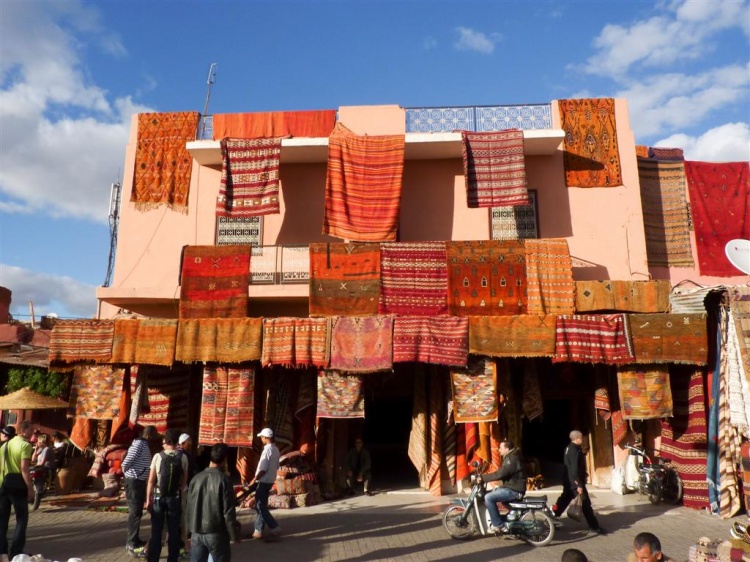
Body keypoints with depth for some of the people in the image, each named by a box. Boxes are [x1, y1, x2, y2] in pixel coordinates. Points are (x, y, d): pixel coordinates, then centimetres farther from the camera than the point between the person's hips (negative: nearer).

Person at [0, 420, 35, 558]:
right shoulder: (25, 445, -11)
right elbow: (24, 469, -19)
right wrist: (30, 488, -16)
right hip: (18, 486, -7)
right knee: (21, 519, 4)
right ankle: (15, 552, 2)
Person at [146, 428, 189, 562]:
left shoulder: (158, 456, -10)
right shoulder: (182, 457, -7)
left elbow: (151, 480, -8)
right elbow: (184, 480, -1)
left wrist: (148, 499, 1)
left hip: (158, 497, 0)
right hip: (175, 498, 1)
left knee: (156, 530, 11)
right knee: (173, 531, 11)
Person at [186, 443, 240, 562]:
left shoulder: (196, 478, 0)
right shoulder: (223, 480, -15)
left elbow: (189, 508, 7)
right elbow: (229, 512, -14)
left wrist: (190, 531, 18)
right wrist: (234, 535, -4)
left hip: (197, 533, 5)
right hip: (217, 534, -4)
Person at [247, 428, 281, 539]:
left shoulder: (267, 450, -20)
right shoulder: (275, 449, 8)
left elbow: (263, 469, -23)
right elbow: (276, 466, 15)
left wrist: (254, 479, -13)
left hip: (264, 481, -9)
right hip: (270, 480, 9)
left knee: (260, 506, -1)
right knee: (261, 505, 14)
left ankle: (274, 527, -2)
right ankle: (258, 530, 18)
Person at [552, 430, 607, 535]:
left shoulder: (569, 448, 11)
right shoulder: (575, 451, -20)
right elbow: (574, 469, -24)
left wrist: (584, 474, 26)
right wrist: (579, 485, -25)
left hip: (568, 481, 10)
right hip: (575, 481, -10)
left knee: (563, 501, 15)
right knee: (586, 503, -2)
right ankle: (594, 527, 4)